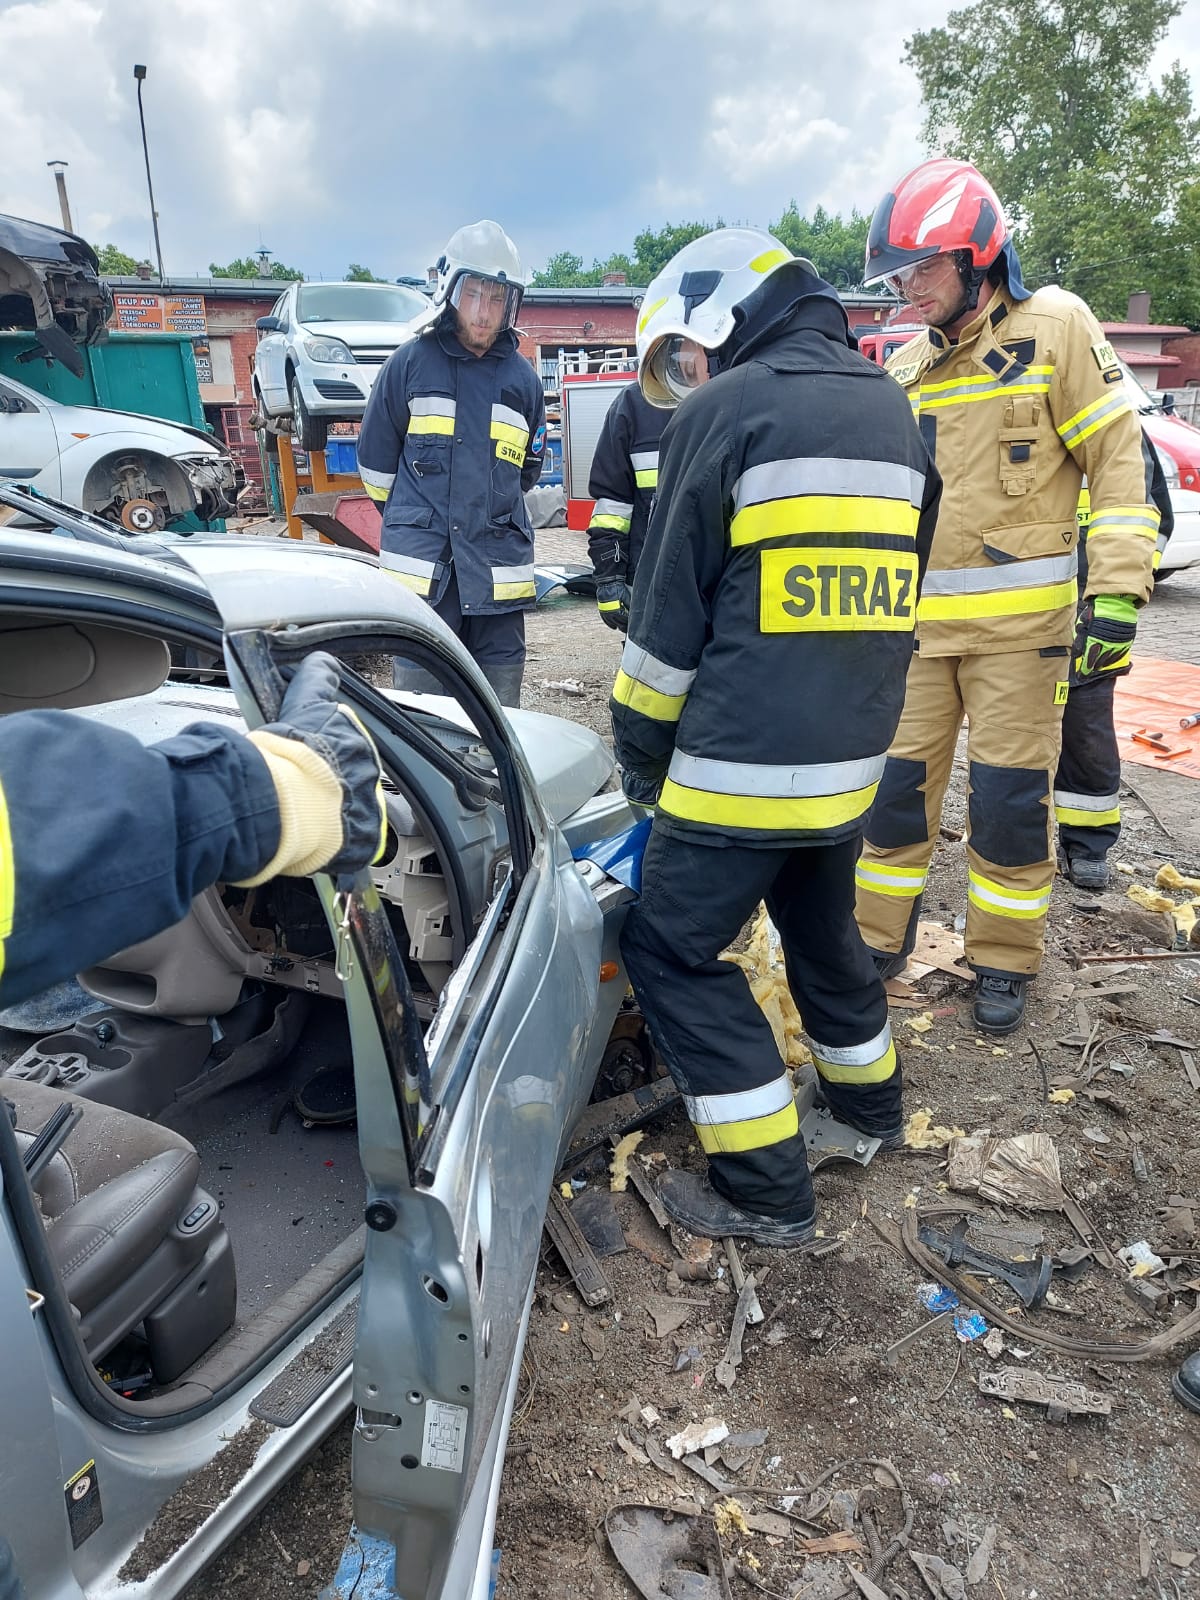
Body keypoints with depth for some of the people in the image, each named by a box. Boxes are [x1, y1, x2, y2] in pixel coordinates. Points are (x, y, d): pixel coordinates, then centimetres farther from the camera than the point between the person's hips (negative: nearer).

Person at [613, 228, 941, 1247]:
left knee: (675, 949, 4)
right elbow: (896, 593, 17)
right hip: (852, 758, 8)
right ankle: (869, 1102, 44)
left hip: (740, 762, -8)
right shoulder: (892, 412, 13)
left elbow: (670, 615, -7)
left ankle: (768, 1191, 9)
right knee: (821, 928, 26)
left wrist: (640, 753, 4)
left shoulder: (723, 413, -8)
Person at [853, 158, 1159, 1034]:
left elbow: (1120, 462, -5)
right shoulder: (905, 368, 12)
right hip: (918, 620, 5)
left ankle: (1004, 963, 19)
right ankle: (878, 942, 23)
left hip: (1021, 619, -4)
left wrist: (1115, 593, -13)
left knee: (1010, 798, 1)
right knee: (896, 781, 7)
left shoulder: (1054, 327, -2)